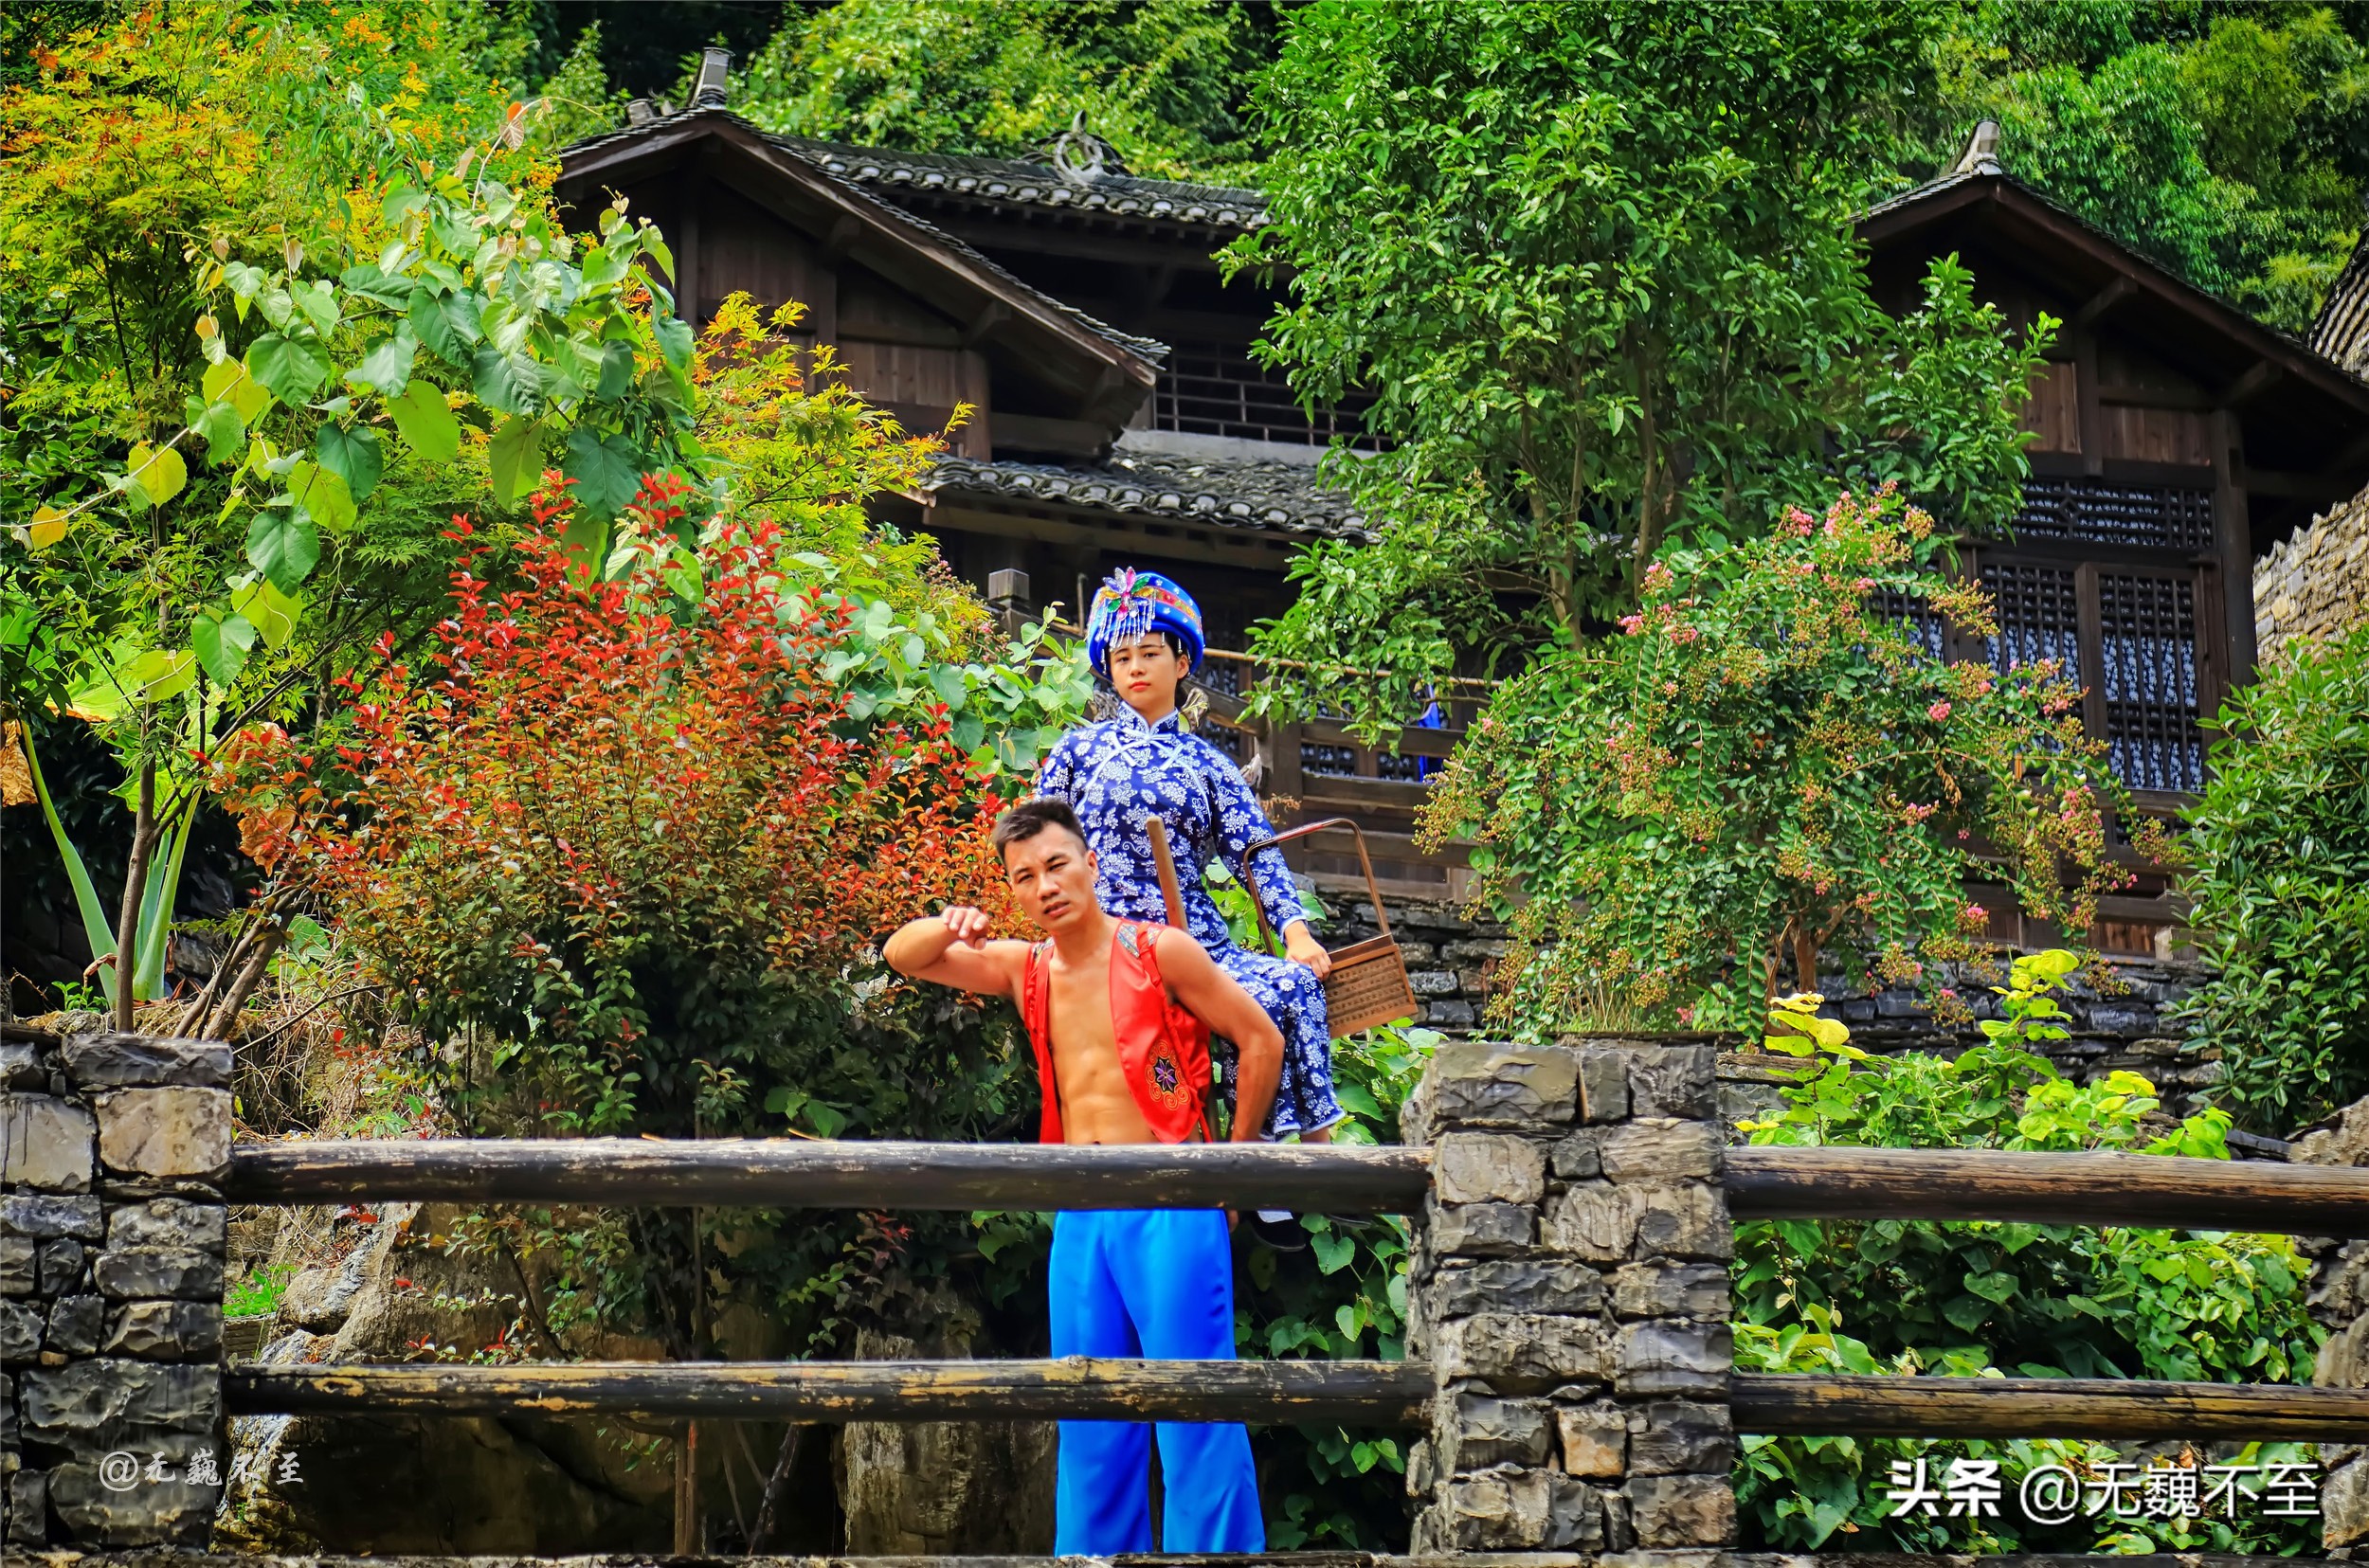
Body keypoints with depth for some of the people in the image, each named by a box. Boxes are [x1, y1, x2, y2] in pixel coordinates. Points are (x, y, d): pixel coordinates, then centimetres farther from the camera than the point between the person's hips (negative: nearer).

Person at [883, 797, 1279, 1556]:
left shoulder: (1160, 952, -5)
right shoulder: (1024, 969, 10)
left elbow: (1262, 1040, -1)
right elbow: (902, 957, 15)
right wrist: (945, 928, -8)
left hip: (1169, 1207, -5)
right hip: (1082, 1217, 6)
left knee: (1195, 1408, -7)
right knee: (1092, 1420, 7)